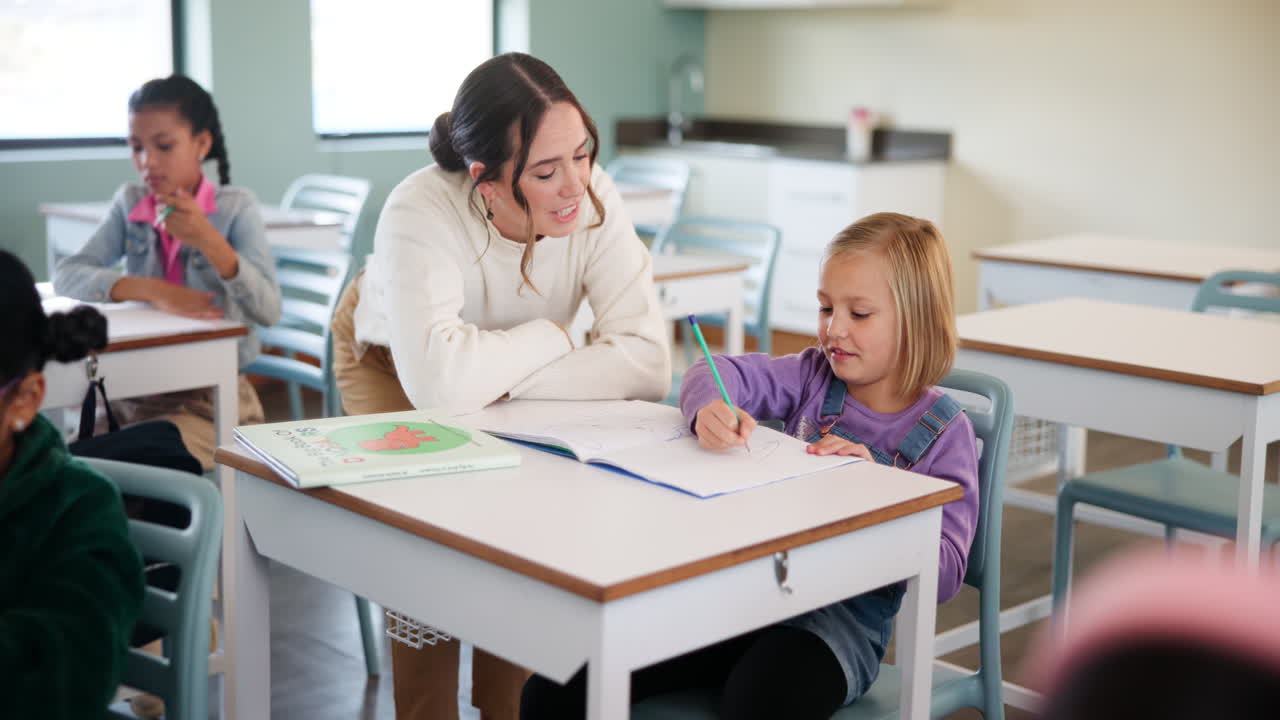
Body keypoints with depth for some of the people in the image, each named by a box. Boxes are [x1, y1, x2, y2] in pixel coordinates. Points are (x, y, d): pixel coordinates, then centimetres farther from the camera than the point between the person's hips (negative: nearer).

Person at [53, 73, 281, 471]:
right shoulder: (130, 203, 5)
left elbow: (269, 311, -16)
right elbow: (67, 275, -7)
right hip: (134, 389, 4)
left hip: (213, 397, -4)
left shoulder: (236, 207, -6)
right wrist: (152, 290, -22)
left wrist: (209, 241, -29)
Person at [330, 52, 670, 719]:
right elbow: (440, 382, -51)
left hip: (508, 369, 3)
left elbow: (647, 363, -36)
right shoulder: (421, 213, -40)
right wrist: (552, 336, -35)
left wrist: (501, 379, -37)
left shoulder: (595, 200, -31)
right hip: (390, 357, -2)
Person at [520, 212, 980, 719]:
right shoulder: (815, 377, 9)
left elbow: (944, 576, -8)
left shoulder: (944, 434, -1)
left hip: (841, 616, -3)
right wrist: (709, 409, -23)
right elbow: (717, 372, 0)